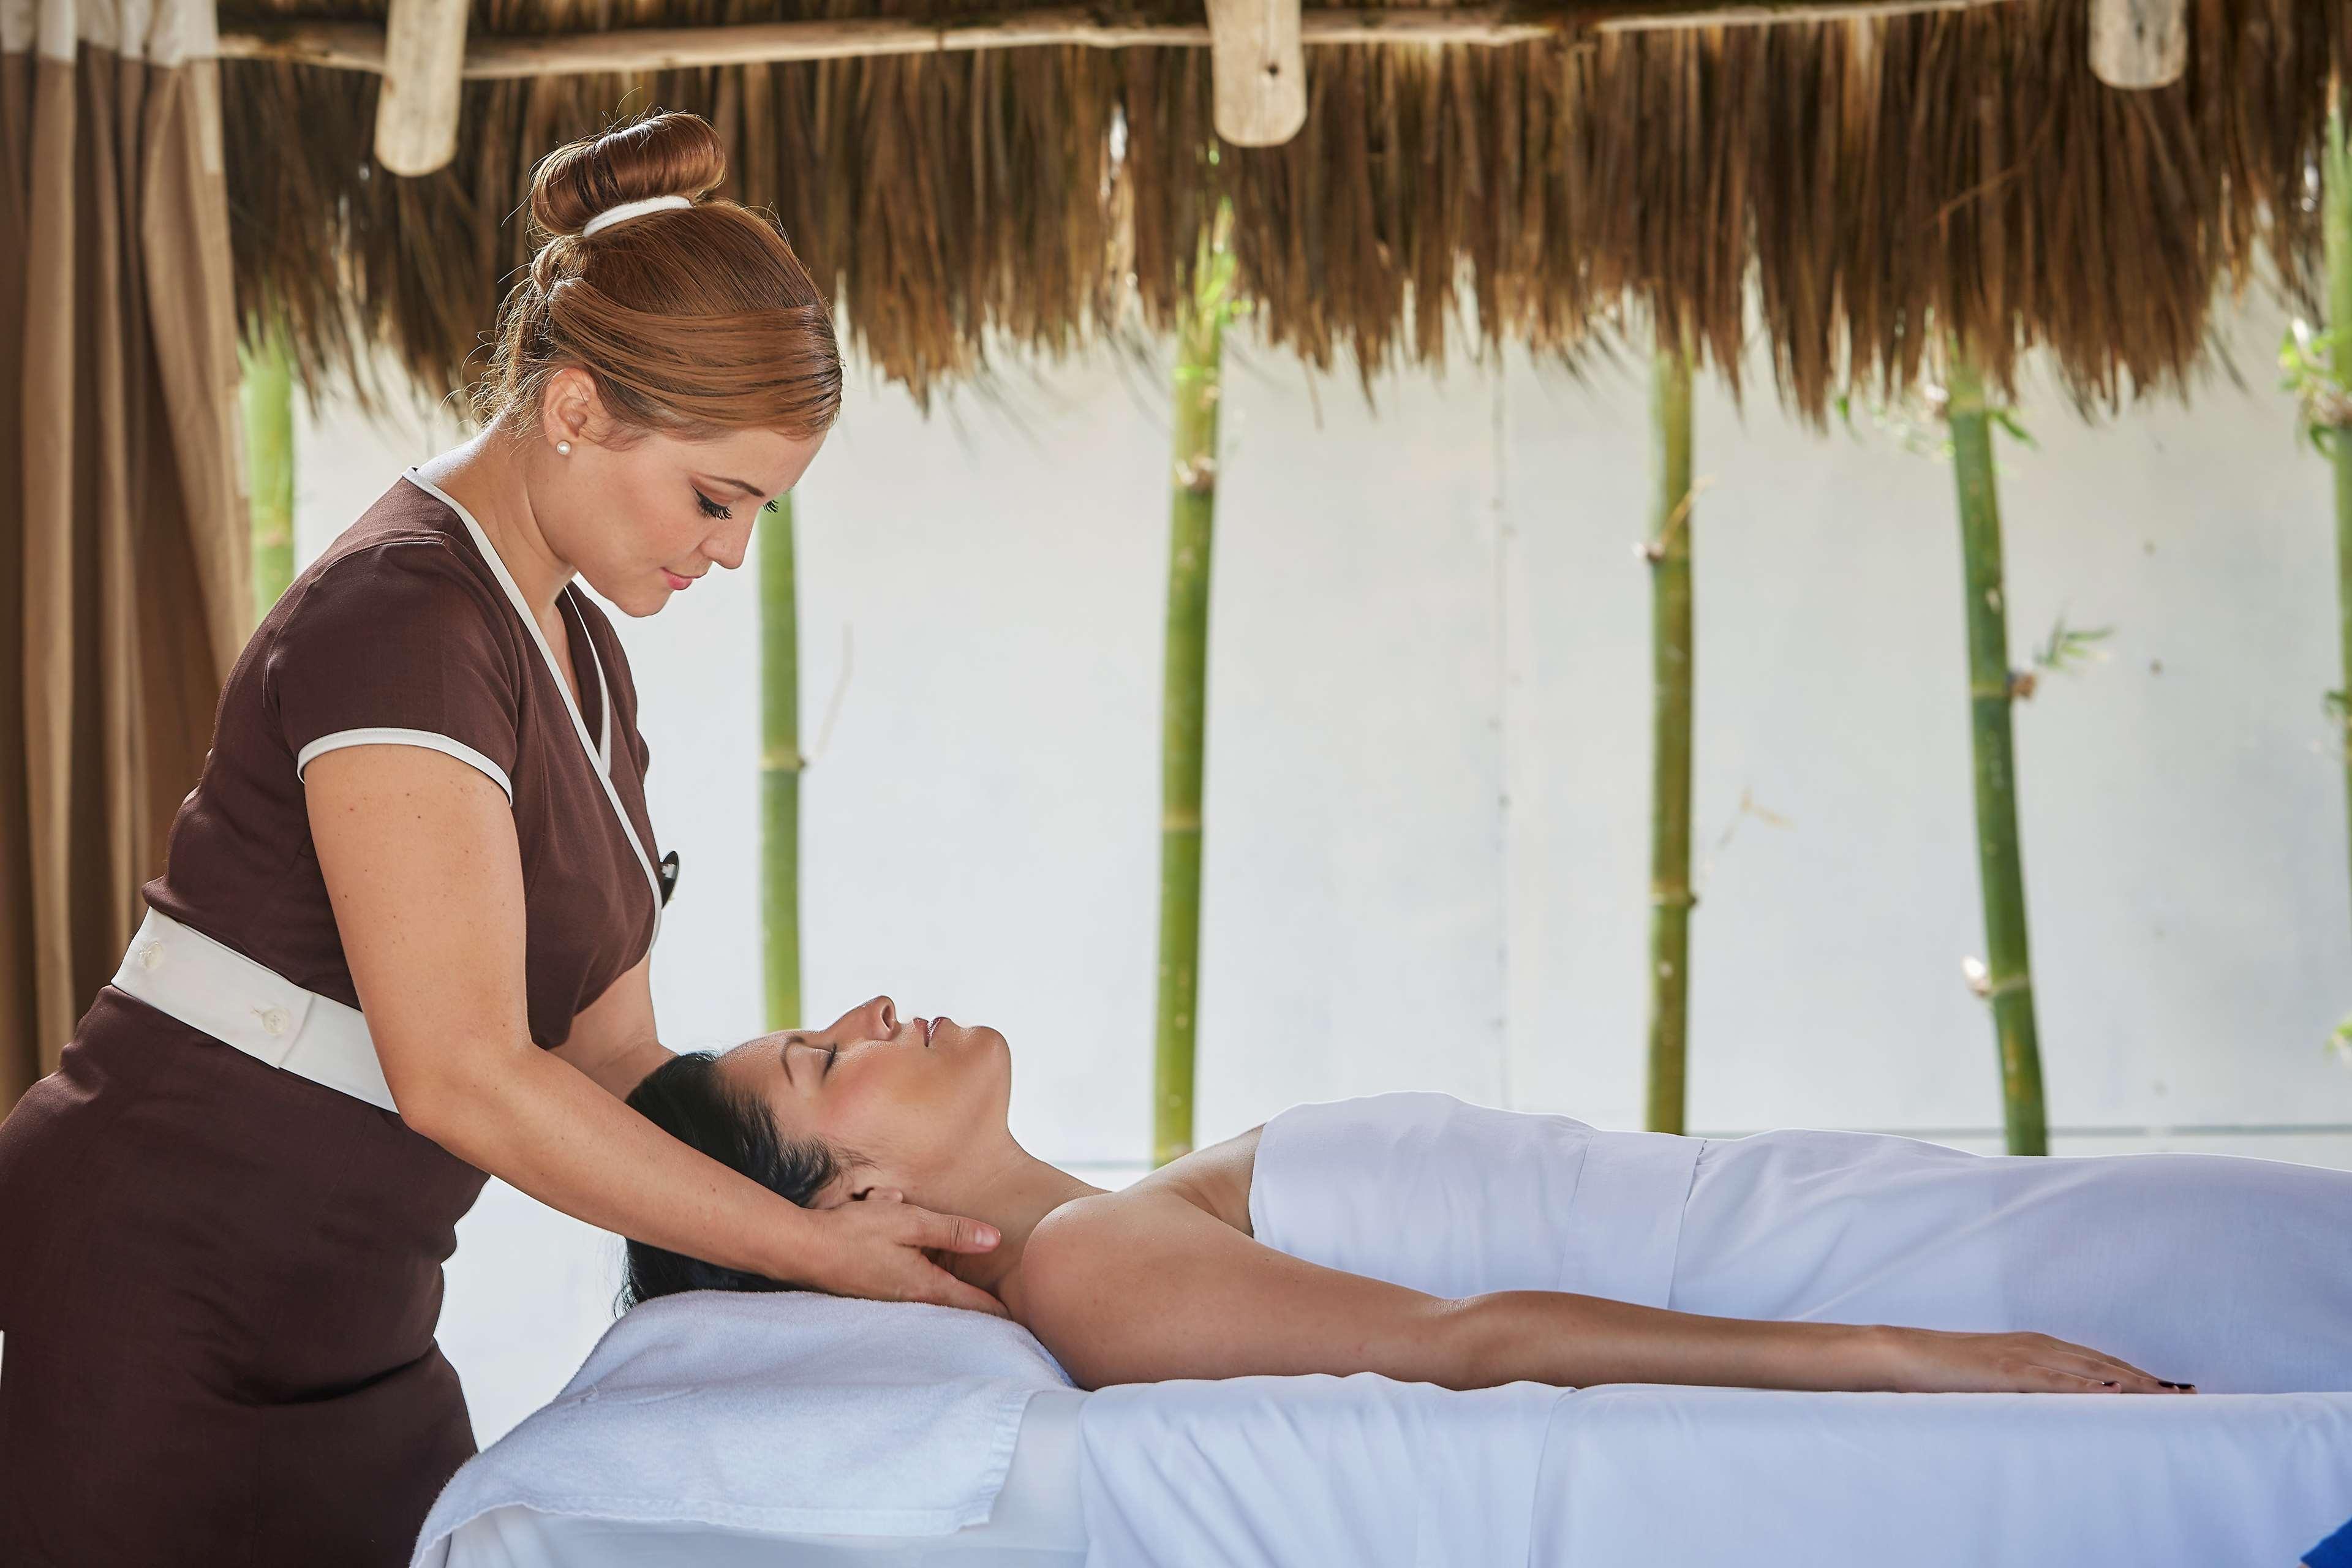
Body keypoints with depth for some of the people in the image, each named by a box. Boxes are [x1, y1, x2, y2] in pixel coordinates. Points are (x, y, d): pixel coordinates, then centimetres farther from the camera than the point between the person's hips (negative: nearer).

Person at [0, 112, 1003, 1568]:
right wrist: (815, 1245, -20)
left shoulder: (579, 654, 11)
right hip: (152, 1305, -9)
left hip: (345, 1325, 9)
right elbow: (461, 1072, -24)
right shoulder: (403, 618, -18)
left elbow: (611, 1049, 11)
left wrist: (830, 1193, -3)